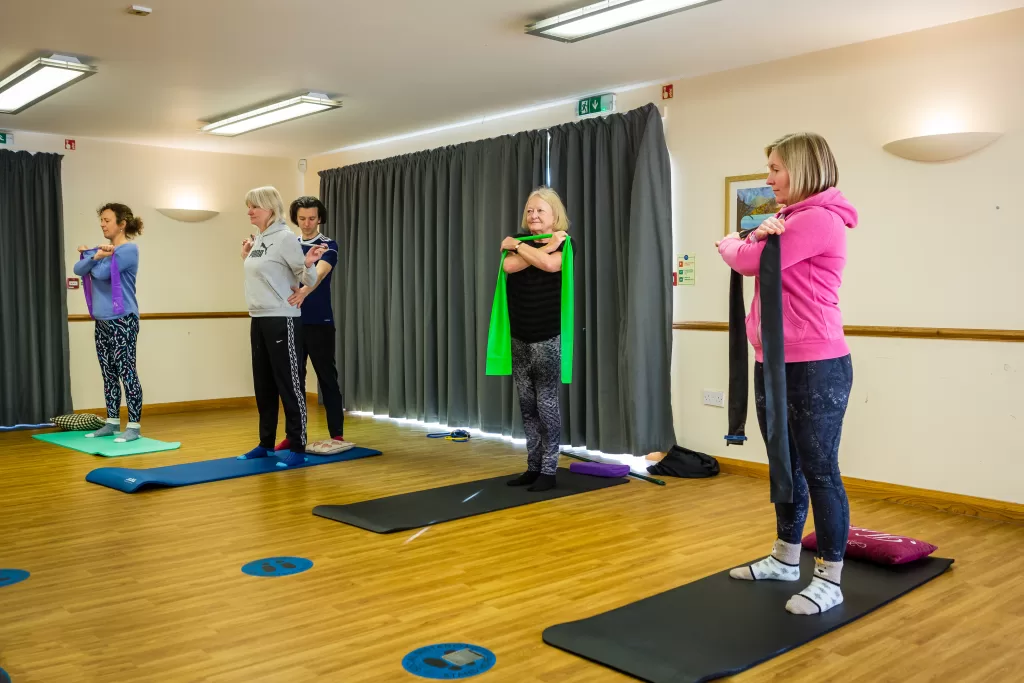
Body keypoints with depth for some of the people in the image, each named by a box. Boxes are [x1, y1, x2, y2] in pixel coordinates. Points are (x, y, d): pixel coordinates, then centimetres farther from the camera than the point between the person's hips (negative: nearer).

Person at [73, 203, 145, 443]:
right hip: (102, 321, 8)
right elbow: (79, 269, 4)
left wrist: (97, 258, 3)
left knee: (127, 373, -7)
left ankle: (134, 426, -3)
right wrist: (95, 255, -12)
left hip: (122, 321, -8)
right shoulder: (102, 249, 15)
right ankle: (112, 423, 19)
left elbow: (102, 273, -17)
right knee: (109, 374, 11)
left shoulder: (129, 249, -9)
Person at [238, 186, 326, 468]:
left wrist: (309, 264, -30)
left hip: (281, 320, -9)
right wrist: (246, 256, 23)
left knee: (289, 384, -4)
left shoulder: (286, 237, -10)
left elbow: (307, 281, -11)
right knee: (263, 385, 14)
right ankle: (266, 444, 25)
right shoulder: (257, 240, 13)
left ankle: (297, 448, 2)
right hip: (258, 320, 9)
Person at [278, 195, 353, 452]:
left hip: (319, 323, -5)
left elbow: (319, 273, -23)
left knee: (327, 378, 1)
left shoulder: (328, 246, -4)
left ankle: (337, 435, 7)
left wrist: (304, 291, -45)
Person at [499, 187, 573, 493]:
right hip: (520, 339, 5)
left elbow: (550, 264, -25)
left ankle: (549, 471, 6)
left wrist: (518, 245, -11)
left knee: (547, 405, -2)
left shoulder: (564, 244, -2)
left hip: (549, 339, -5)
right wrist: (546, 246, -15)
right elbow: (509, 265, -12)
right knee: (527, 406, 10)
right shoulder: (520, 240, 10)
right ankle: (533, 467, 19)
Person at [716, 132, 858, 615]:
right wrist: (759, 234, -10)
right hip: (773, 364, 10)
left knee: (819, 471, -2)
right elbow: (749, 257, 11)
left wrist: (731, 244, 7)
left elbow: (750, 261, -15)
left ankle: (829, 581, 8)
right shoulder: (791, 218, 18)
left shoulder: (821, 219, -13)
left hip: (816, 367, -9)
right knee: (785, 467, 17)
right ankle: (785, 559, 30)